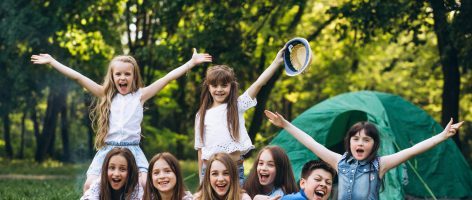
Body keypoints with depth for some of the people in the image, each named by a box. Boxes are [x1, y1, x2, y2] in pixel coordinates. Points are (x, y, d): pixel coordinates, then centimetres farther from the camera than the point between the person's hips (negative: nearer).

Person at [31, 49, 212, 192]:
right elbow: (78, 77, 7)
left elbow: (168, 78, 3)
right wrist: (52, 62, 5)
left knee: (146, 184, -22)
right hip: (107, 150, 1)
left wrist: (192, 63, -1)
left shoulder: (139, 96, 8)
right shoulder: (106, 96, 10)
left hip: (132, 150, -1)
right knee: (90, 185, -16)